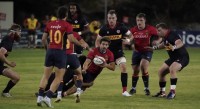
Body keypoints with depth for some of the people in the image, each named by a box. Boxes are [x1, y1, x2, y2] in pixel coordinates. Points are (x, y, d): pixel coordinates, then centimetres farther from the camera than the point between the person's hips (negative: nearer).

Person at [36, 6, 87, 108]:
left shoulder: (50, 24, 6)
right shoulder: (67, 25, -7)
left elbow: (43, 39, 8)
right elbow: (71, 38, -16)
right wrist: (81, 44, -1)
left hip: (50, 51, 4)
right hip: (60, 52, -4)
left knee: (46, 75, 14)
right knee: (58, 78, 3)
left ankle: (40, 97, 4)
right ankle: (48, 97, -10)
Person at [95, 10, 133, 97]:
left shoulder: (121, 27, -8)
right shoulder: (104, 29, -8)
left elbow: (131, 35, 4)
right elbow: (98, 41, 3)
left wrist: (128, 40, -18)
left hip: (118, 52, -1)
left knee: (123, 67, -21)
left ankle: (124, 91, -14)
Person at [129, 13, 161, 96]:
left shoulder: (150, 29, -12)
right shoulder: (133, 30, -4)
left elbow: (160, 37, -2)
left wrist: (156, 41, -23)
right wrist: (132, 44, -9)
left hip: (147, 51, -3)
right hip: (137, 52, 4)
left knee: (143, 67, -23)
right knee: (135, 70, 8)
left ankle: (146, 88, -8)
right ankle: (133, 88, 30)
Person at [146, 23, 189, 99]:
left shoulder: (172, 35, -25)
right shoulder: (165, 37, 3)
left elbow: (180, 43, -45)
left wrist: (174, 47, -64)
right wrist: (154, 48, 24)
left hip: (182, 57, -10)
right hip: (173, 58, 10)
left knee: (172, 69, -35)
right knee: (161, 72, 10)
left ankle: (172, 91, -29)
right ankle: (162, 92, 24)